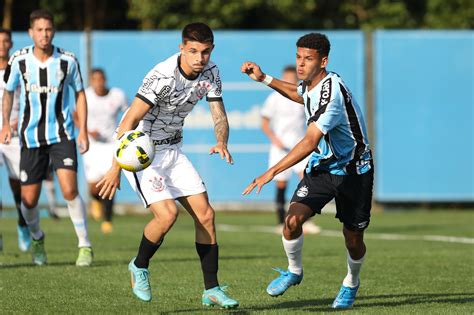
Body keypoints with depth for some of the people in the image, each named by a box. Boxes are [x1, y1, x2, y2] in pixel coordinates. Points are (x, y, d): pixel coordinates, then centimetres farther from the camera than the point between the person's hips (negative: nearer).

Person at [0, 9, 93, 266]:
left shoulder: (67, 60, -7)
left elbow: (80, 93, 7)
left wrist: (83, 130, 1)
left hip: (62, 134, -1)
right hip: (31, 137, 1)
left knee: (69, 190, -19)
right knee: (28, 200, 3)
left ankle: (85, 246, -7)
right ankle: (37, 238, 34)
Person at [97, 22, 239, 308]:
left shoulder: (211, 73, -5)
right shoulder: (163, 76, -26)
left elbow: (219, 116, -1)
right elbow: (129, 121, -26)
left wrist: (222, 142, -25)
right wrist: (116, 168, -29)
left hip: (173, 150, 7)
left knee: (206, 215, -1)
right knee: (167, 214, -21)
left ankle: (211, 290, 8)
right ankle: (139, 267, 7)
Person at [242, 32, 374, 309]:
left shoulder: (332, 92, -29)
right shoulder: (311, 84, -2)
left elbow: (310, 143, -33)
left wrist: (272, 172, -35)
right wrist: (264, 78, 18)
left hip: (353, 171, -6)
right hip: (322, 167, 6)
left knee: (353, 240, 4)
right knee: (293, 219, -15)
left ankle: (351, 283, 35)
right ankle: (294, 271, 10)